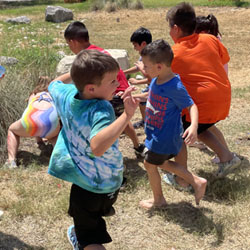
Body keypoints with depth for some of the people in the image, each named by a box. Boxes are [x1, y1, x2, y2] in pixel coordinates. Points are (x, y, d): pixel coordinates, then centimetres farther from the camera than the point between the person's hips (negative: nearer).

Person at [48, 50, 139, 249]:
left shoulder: (66, 95, -13)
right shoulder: (100, 110, -33)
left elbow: (54, 84, 12)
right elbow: (97, 147, -51)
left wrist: (77, 73, 17)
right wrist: (126, 115, -54)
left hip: (82, 180, 5)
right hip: (107, 182, -4)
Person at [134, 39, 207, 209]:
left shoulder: (175, 87, -29)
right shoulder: (156, 79, -4)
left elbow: (191, 105, -24)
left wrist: (193, 126, -39)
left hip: (165, 137, -9)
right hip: (158, 133, 9)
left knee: (150, 164, 9)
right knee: (162, 162, 23)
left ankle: (158, 200, 33)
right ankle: (197, 182, 30)